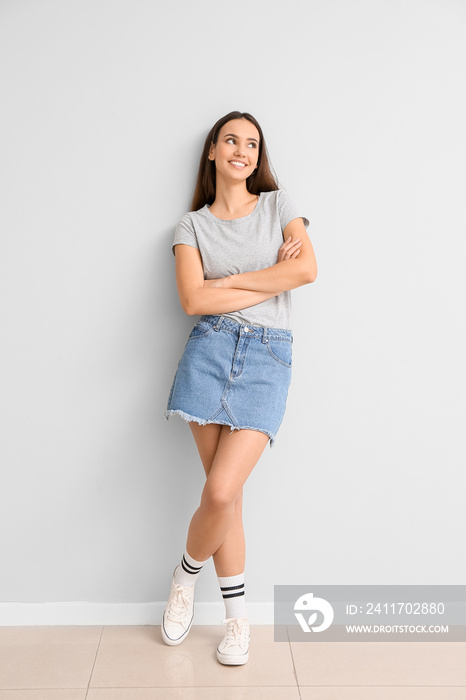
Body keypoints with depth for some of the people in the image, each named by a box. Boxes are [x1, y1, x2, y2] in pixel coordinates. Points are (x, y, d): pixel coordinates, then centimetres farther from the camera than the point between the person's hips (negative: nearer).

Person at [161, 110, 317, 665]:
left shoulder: (278, 204, 13)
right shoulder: (192, 223, 12)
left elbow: (307, 269, -5)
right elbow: (193, 300, -4)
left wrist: (228, 282, -3)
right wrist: (272, 280, -3)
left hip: (268, 355, 0)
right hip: (210, 349, 1)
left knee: (221, 491, -12)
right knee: (224, 494, 0)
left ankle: (187, 571, 20)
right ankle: (237, 616, 20)